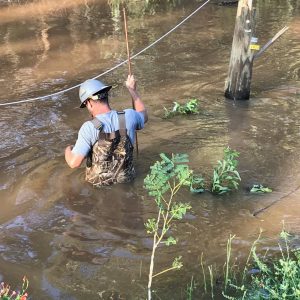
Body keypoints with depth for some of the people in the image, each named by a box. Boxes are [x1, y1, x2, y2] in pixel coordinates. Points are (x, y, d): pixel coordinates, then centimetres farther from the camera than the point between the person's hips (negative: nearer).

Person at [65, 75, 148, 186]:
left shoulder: (89, 128, -26)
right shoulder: (128, 116, -16)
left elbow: (74, 162, -24)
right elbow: (143, 116, 10)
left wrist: (68, 150, -1)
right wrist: (132, 89, 19)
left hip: (99, 183, -3)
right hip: (125, 179, 4)